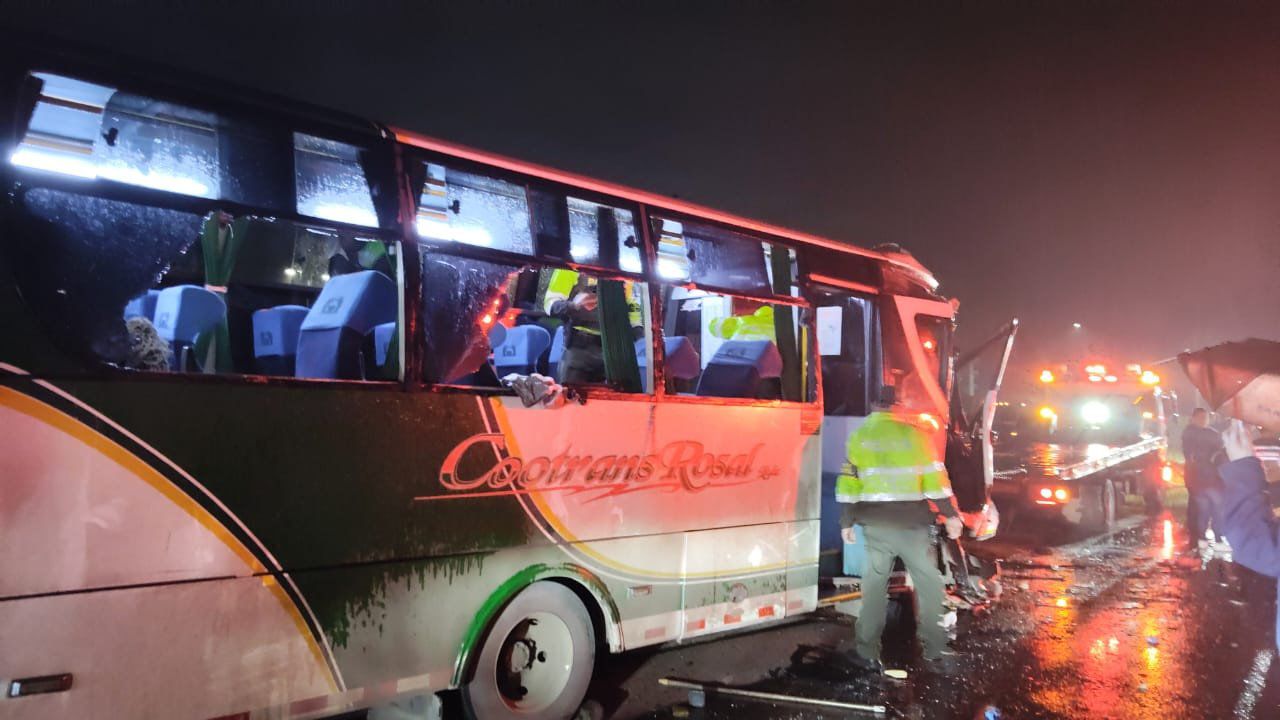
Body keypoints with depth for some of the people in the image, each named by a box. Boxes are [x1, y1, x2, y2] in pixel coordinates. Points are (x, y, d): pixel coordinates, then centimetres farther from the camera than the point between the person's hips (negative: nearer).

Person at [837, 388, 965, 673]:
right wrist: (950, 514, 2)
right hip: (911, 520, -3)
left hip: (875, 521, 3)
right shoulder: (915, 432, -2)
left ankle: (866, 650, 13)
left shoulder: (860, 435, 7)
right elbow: (934, 476, -4)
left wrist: (847, 521, 11)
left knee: (875, 583, 11)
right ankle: (935, 652, 6)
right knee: (928, 582, 7)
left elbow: (849, 480, 6)